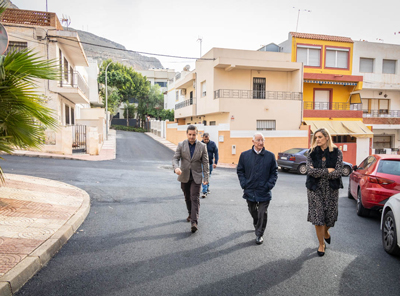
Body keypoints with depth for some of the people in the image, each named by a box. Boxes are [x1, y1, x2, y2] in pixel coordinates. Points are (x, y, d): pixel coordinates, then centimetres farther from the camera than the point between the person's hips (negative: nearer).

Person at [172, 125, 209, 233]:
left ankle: (194, 222, -13)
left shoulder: (202, 146, -3)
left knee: (195, 198, -10)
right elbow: (175, 158, -6)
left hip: (196, 176, -2)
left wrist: (206, 177, -6)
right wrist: (176, 167, -29)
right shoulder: (181, 145, -1)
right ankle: (190, 214, 37)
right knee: (187, 198, 15)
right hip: (184, 176, 2)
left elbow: (205, 162, -2)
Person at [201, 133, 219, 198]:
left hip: (210, 163, 2)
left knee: (208, 176, 16)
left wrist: (215, 162, -9)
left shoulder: (213, 143, -2)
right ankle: (204, 191, -8)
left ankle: (207, 188, 35)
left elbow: (216, 153, -1)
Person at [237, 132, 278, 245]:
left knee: (262, 213, 2)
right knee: (252, 211, 20)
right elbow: (240, 171, 6)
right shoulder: (245, 155, 0)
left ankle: (259, 234, 19)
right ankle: (256, 224, 49)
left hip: (264, 192, -2)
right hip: (250, 191, 2)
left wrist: (269, 185, -8)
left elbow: (274, 172, 2)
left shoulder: (270, 156, -3)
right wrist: (244, 184, -4)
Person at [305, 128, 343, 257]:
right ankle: (321, 244, 19)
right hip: (315, 189, 0)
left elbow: (338, 173, -12)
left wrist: (319, 172, -14)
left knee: (330, 215, 8)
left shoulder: (337, 153, -3)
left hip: (331, 189, 0)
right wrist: (328, 170, -13)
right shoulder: (312, 153, 0)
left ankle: (326, 232, 43)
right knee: (317, 217, 1)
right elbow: (310, 171, -12)